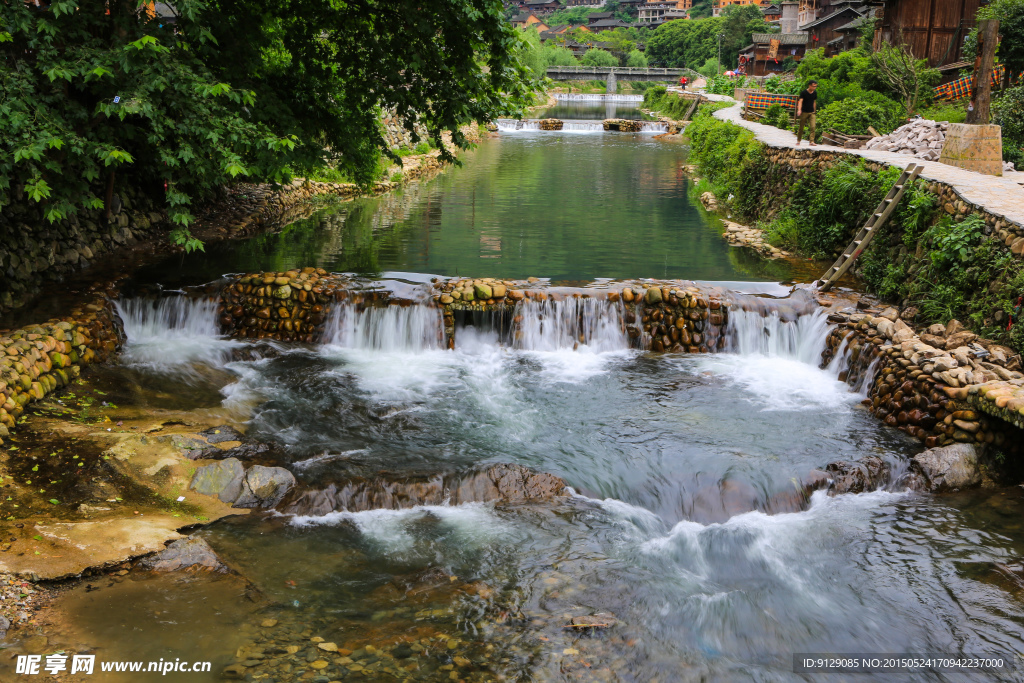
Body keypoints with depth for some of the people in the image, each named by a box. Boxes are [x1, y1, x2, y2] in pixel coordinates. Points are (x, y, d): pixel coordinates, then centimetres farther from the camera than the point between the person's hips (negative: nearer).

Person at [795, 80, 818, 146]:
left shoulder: (814, 94, 8)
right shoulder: (804, 93, -7)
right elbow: (800, 101, -16)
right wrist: (799, 110, -30)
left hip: (811, 113, 3)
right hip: (804, 112, -3)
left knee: (813, 127, -11)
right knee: (801, 127, 5)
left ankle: (812, 141, -12)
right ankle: (798, 141, 20)